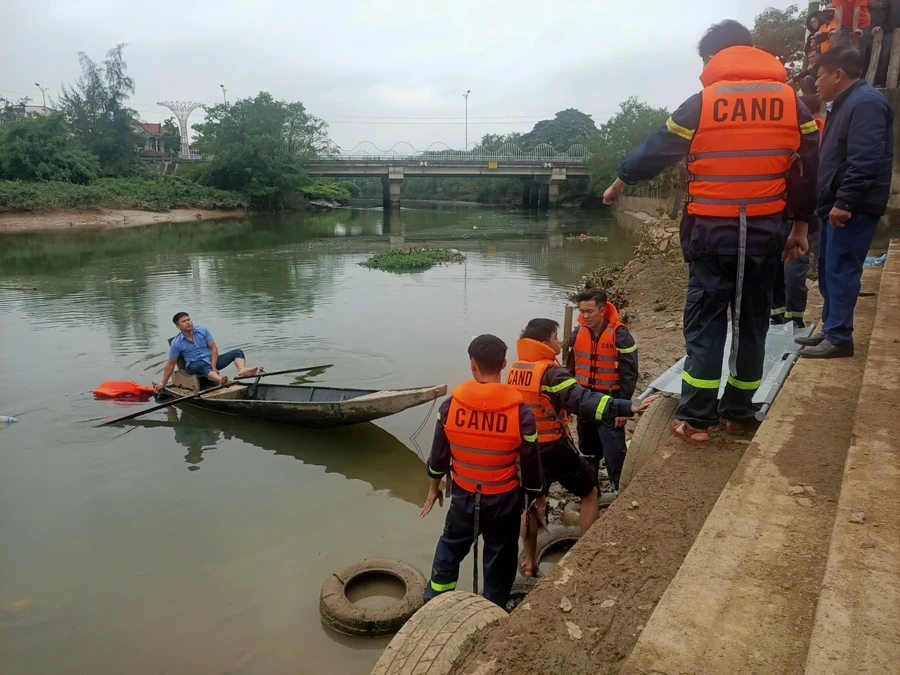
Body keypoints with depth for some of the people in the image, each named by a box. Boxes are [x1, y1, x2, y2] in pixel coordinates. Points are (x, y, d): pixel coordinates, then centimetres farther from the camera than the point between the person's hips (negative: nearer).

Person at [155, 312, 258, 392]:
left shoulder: (202, 330, 1)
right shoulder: (176, 343, -6)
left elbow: (214, 348, -1)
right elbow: (170, 364, 0)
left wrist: (213, 366, -14)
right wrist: (163, 383, -1)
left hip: (211, 360, 4)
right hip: (194, 366, -4)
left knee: (237, 352, -13)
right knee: (204, 365, -42)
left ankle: (242, 370, -48)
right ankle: (220, 380, -74)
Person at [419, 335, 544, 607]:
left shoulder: (451, 404, -13)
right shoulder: (520, 411, -18)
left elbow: (439, 451, -1)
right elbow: (530, 462, -8)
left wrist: (435, 486, 17)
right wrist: (538, 500, 8)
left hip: (463, 497, 2)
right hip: (504, 500, -2)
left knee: (449, 551, 23)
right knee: (499, 560, 17)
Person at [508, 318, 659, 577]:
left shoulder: (515, 369, 1)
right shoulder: (550, 372, -21)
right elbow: (584, 401, -33)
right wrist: (629, 407, -39)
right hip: (554, 449, -6)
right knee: (589, 493, 15)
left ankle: (529, 561, 29)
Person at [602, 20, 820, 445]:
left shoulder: (702, 104, -3)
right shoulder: (791, 102, 7)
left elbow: (656, 149, 7)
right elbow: (808, 170, 10)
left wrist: (621, 180, 24)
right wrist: (801, 225, 18)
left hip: (712, 232, -3)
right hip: (766, 232, 3)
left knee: (705, 322, 2)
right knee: (752, 321, 13)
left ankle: (695, 420, 3)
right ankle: (737, 413, 22)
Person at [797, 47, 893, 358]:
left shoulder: (866, 103, -14)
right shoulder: (847, 103, 19)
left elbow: (865, 161, -24)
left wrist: (844, 201, -26)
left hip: (853, 207, -10)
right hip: (839, 204, 10)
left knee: (840, 270, -8)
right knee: (828, 269, 13)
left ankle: (839, 338, -2)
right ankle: (830, 329, 22)